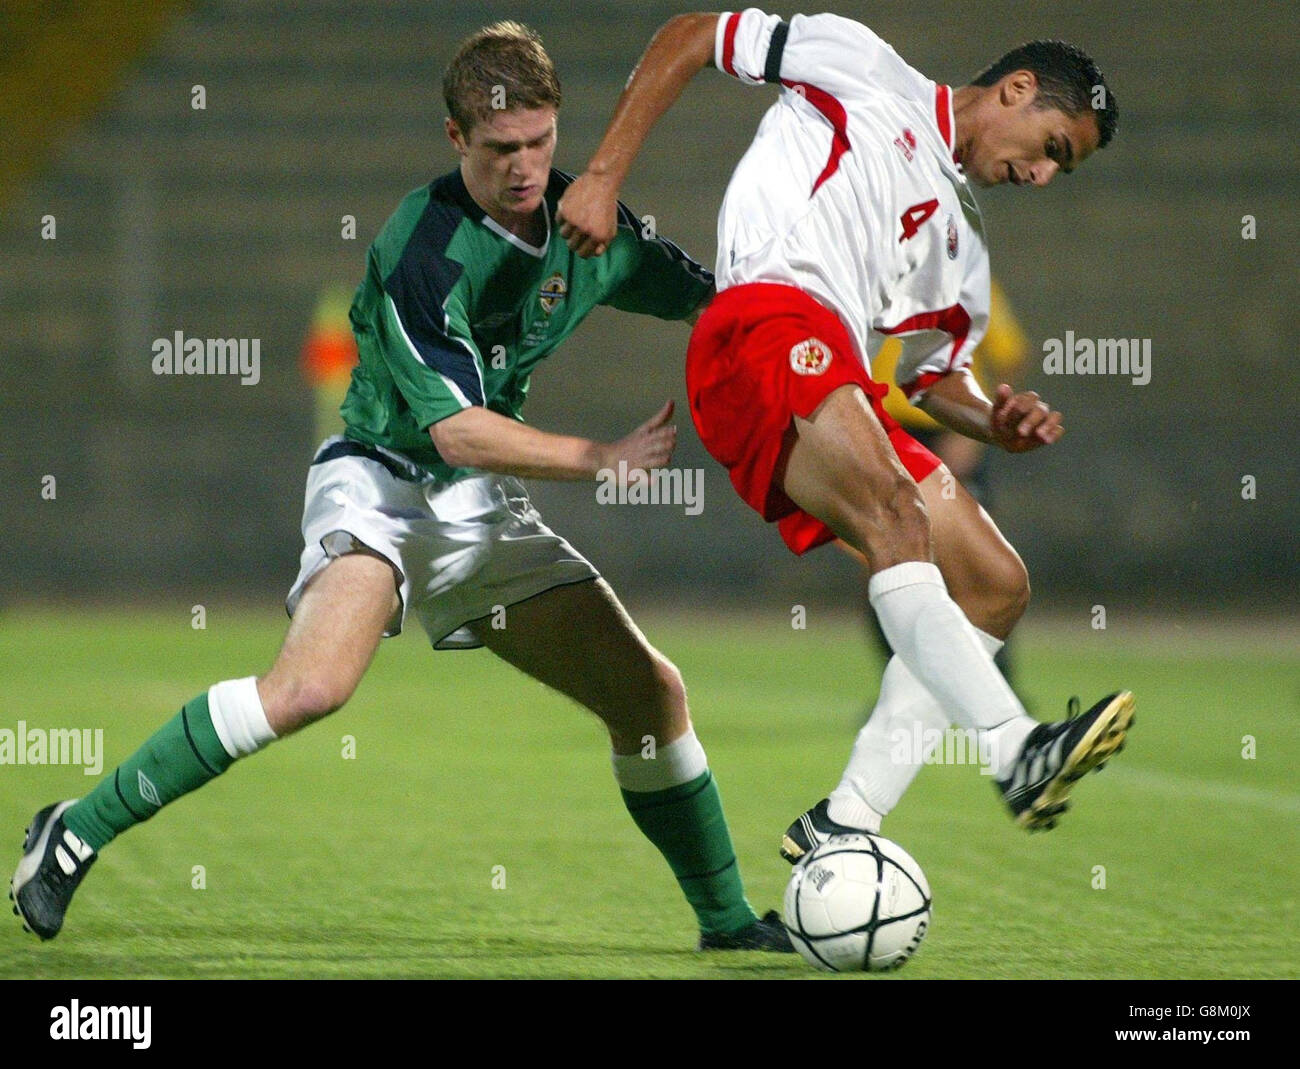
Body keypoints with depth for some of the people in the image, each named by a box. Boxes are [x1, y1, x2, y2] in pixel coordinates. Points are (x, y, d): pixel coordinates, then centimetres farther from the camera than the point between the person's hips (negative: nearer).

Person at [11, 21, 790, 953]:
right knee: (316, 683, -33)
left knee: (650, 692, 5)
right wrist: (604, 457, -24)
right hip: (382, 482, -7)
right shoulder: (418, 249, -22)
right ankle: (79, 833, -23)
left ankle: (726, 918, 23)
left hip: (484, 504, 7)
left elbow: (707, 299, 17)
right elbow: (454, 428, -25)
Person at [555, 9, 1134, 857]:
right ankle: (1017, 751, -47)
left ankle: (842, 827, -5)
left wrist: (998, 422, 10)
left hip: (839, 395, 9)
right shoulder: (866, 70, 14)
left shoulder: (964, 243, 33)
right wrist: (605, 177, 0)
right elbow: (688, 38, 12)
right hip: (764, 330, -9)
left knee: (997, 586, -1)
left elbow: (939, 374, 34)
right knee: (894, 511, -31)